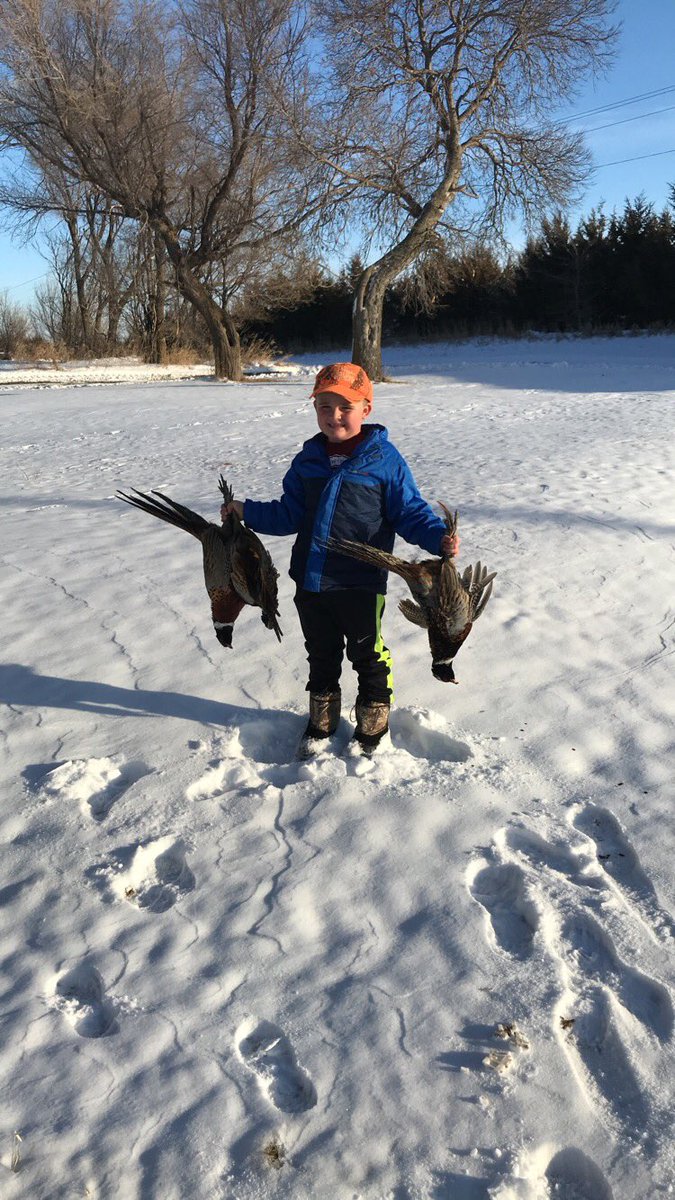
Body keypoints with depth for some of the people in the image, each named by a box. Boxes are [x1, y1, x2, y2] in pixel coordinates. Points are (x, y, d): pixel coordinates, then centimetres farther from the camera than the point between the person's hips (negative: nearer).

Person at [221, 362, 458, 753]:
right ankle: (322, 721, 40)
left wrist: (439, 538, -23)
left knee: (368, 655, 12)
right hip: (311, 581, 5)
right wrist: (247, 511, 3)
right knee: (321, 655, 21)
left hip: (361, 584, -4)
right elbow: (290, 514, 11)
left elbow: (410, 512, -7)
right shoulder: (309, 459, 5)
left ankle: (373, 724, 34)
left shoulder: (384, 458, -9)